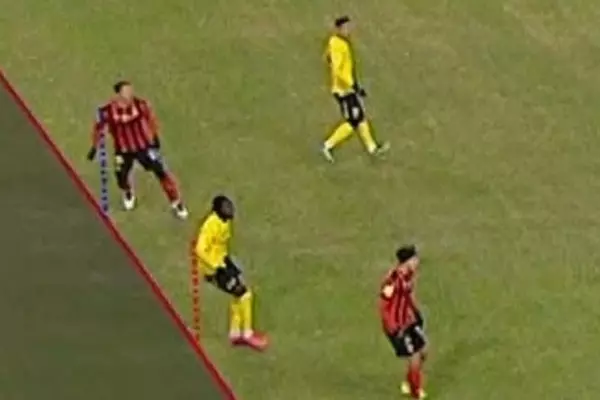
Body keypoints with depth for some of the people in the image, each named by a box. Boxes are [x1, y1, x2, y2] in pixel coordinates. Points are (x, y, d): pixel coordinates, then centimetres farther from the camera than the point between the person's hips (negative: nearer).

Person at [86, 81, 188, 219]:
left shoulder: (141, 104, -21)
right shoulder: (107, 112, -25)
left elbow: (151, 118, 0)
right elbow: (99, 128, -6)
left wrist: (155, 137, 11)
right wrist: (94, 147, 4)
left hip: (144, 145, 0)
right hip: (123, 150, 0)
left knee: (161, 172, 0)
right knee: (122, 177, 4)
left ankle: (176, 203, 18)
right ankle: (128, 194, 44)